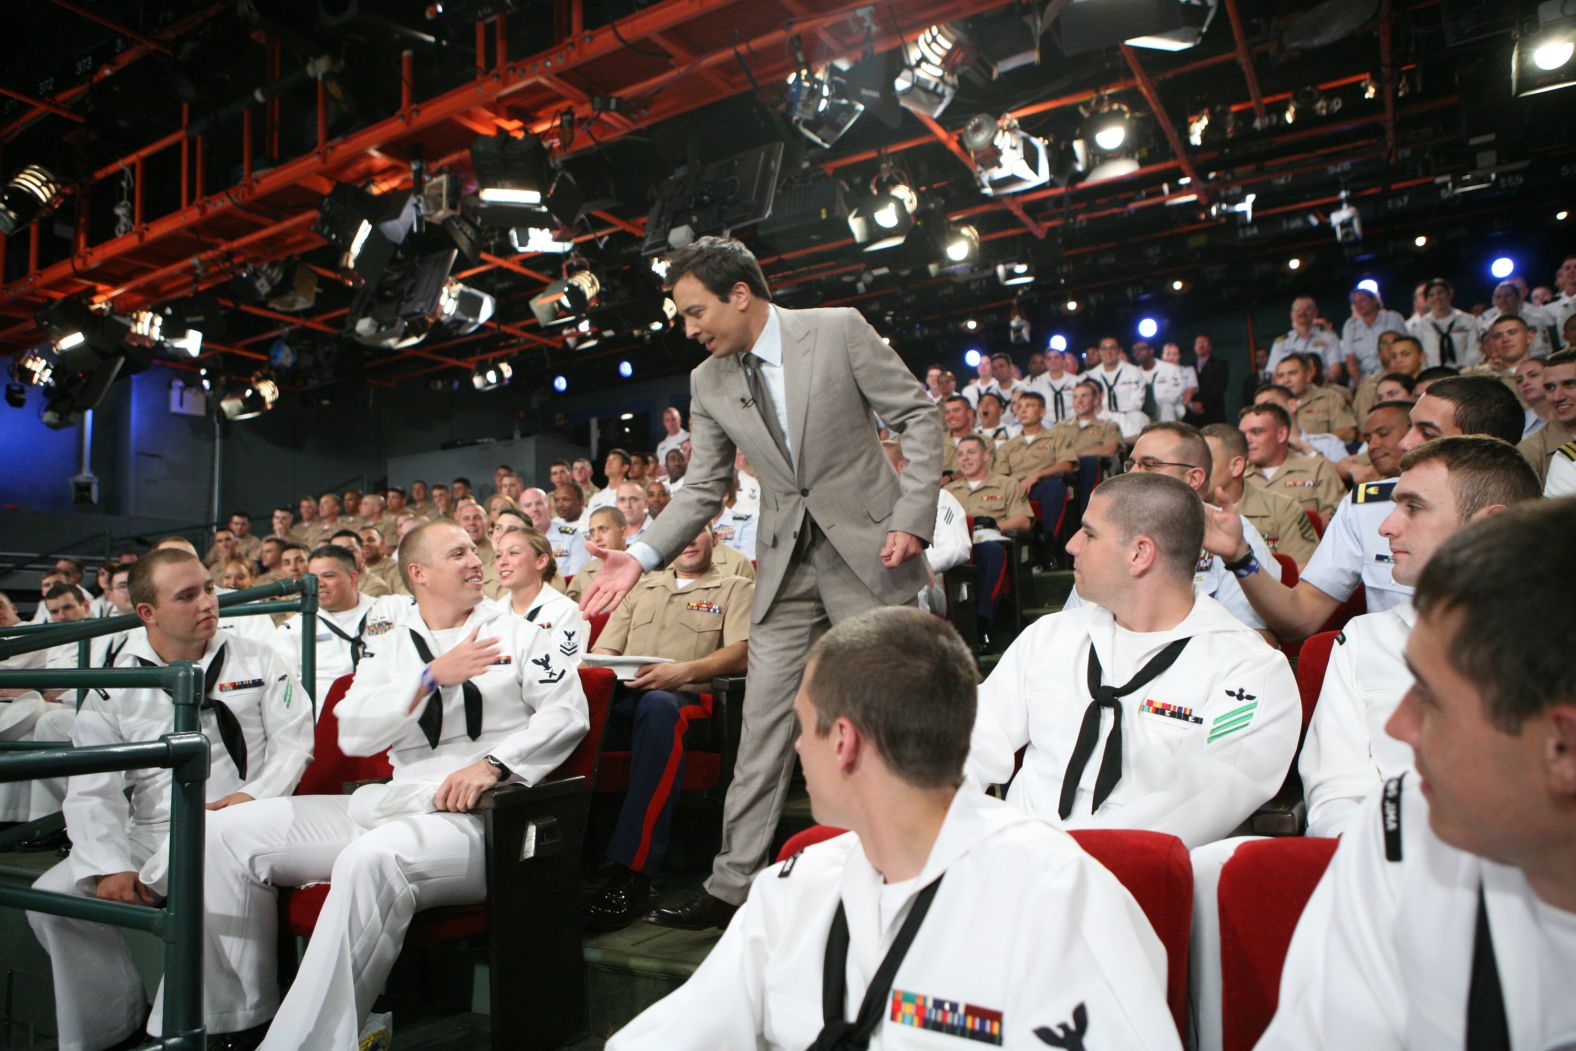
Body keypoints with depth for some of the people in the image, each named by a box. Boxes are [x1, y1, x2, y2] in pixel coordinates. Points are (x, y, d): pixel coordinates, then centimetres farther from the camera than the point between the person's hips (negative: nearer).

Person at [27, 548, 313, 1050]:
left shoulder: (257, 662, 8)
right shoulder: (114, 689, 9)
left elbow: (293, 740, 5)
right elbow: (93, 792, 2)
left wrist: (255, 794, -13)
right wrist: (110, 867, -11)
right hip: (146, 835, 3)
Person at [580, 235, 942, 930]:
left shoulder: (839, 331, -7)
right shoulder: (708, 383, 5)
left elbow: (919, 418, -4)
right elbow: (702, 490, 7)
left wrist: (912, 520, -13)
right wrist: (641, 557, -8)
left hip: (869, 553, -3)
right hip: (786, 568, 4)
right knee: (763, 731, 4)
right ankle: (731, 885, 15)